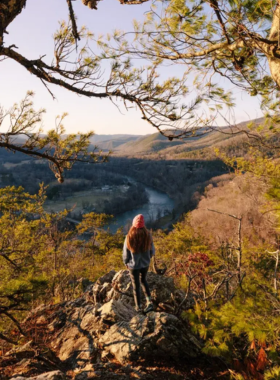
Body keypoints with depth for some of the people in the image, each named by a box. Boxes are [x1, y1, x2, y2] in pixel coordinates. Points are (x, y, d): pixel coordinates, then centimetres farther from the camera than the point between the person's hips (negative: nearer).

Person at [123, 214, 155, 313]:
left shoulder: (129, 237, -24)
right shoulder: (148, 235, -17)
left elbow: (125, 253, -13)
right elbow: (152, 251, -5)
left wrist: (126, 263, 8)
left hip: (134, 265, -2)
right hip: (145, 264, 3)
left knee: (136, 285, 17)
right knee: (143, 280, 28)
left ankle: (138, 307, 33)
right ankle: (149, 302, 19)